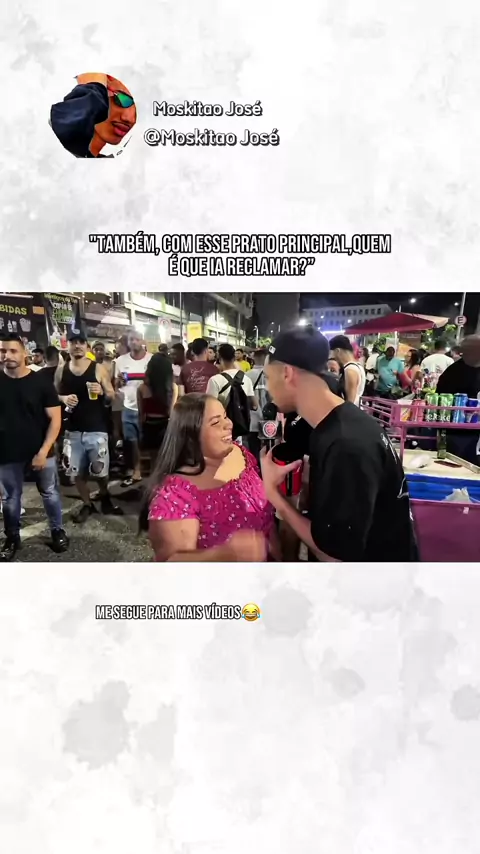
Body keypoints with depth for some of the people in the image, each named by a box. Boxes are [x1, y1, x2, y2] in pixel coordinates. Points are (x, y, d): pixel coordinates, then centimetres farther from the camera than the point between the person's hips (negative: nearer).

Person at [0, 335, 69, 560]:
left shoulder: (41, 381, -6)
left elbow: (55, 419, -6)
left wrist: (43, 451, -13)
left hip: (41, 452, -1)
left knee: (50, 494, 11)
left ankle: (57, 531, 29)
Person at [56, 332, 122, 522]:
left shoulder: (98, 369, -3)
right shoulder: (61, 370, 4)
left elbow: (112, 396, 0)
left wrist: (102, 392, -21)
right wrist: (63, 398, -10)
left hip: (97, 429, -2)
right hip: (73, 430, 3)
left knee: (100, 471, 0)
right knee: (77, 472, 7)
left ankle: (105, 497, 29)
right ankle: (87, 504, 27)